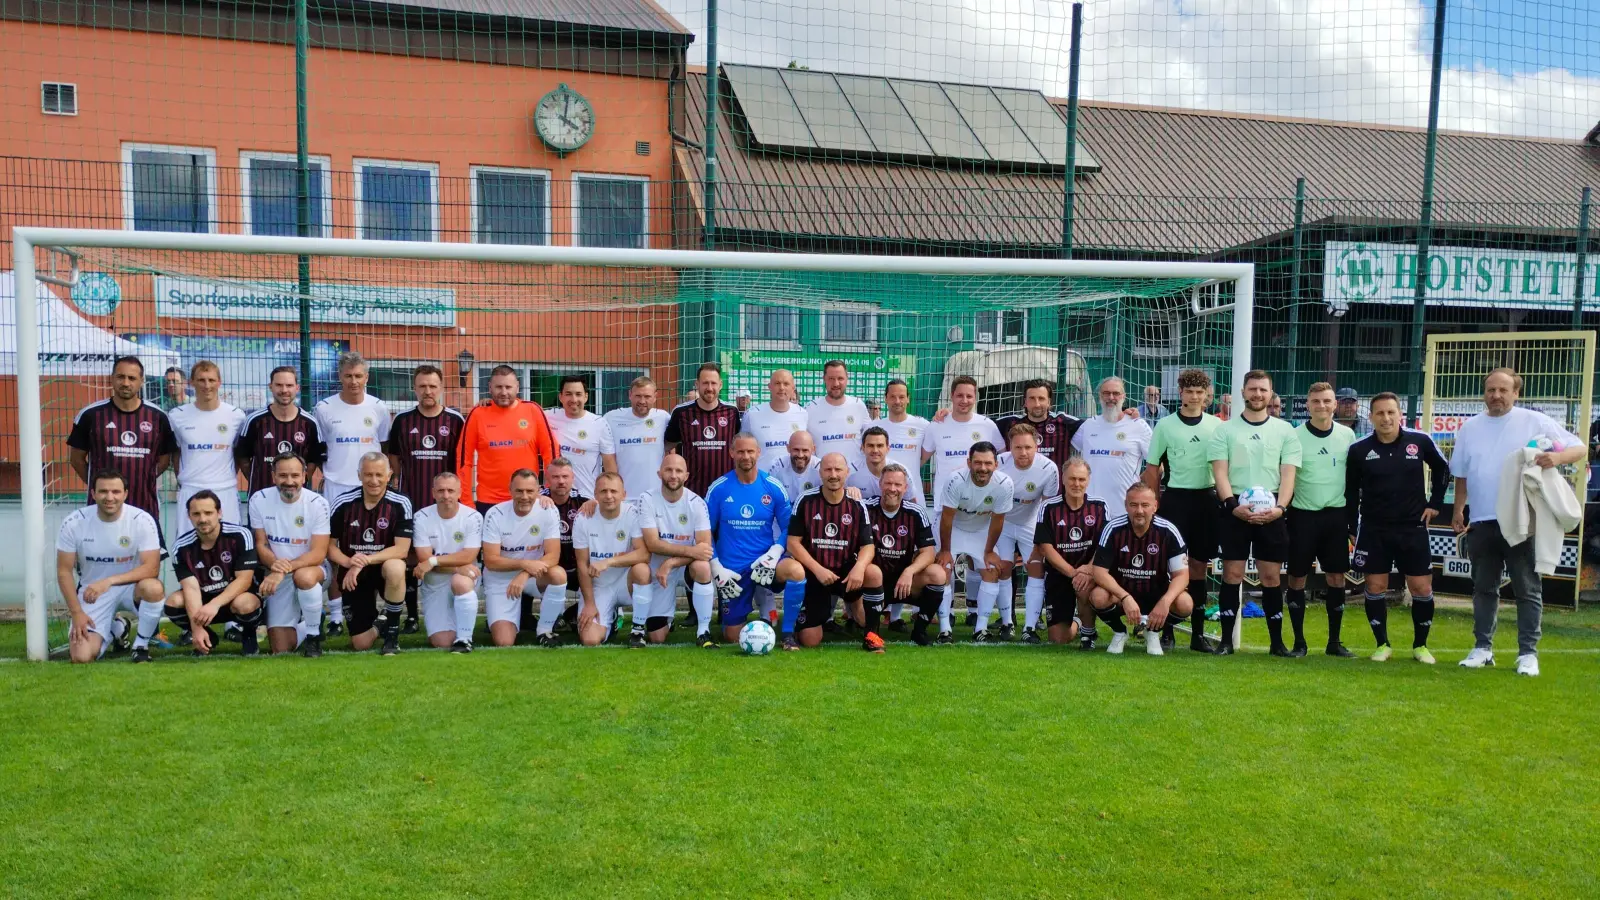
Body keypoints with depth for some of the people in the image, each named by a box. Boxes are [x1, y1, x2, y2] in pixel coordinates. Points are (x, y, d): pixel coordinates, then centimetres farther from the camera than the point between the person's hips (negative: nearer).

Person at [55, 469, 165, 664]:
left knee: (153, 588, -37)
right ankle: (115, 630, 23)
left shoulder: (142, 520, -17)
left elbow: (152, 568, -21)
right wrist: (76, 613, -12)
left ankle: (141, 645, -9)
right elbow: (64, 571, -6)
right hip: (91, 592, 1)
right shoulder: (73, 523, -13)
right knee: (81, 657, -14)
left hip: (131, 586, -1)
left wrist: (109, 581, -33)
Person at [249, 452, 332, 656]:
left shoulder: (317, 503, -18)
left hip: (311, 567, -2)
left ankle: (313, 635, -15)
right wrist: (274, 564, -28)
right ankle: (301, 623, 34)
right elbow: (260, 544, -5)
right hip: (276, 576, 3)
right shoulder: (259, 500, -10)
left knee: (304, 577, -41)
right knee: (281, 650, -2)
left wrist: (284, 570, -36)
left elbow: (318, 554, -21)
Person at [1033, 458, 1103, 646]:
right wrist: (1073, 572, -21)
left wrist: (1090, 569, -25)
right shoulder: (1049, 508, -6)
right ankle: (1076, 622, 36)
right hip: (1058, 575, 0)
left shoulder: (1099, 506, -2)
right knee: (1059, 639, -3)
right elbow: (1046, 548, -10)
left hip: (1088, 572, 0)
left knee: (1084, 587, -38)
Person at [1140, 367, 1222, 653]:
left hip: (1207, 498, 2)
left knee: (1199, 565, 7)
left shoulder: (1217, 425, 6)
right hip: (1175, 498, -2)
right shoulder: (1165, 426, 2)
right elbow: (1152, 468, 5)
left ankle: (1198, 631, 13)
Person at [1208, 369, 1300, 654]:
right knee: (1232, 574, 0)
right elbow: (1220, 472, -1)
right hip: (1235, 508, -1)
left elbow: (1288, 474, 4)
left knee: (1272, 576, 4)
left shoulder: (1285, 430, 9)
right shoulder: (1225, 429, 6)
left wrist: (1279, 507, -11)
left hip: (1272, 510, 1)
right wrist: (1233, 505, -14)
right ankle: (1226, 639, 6)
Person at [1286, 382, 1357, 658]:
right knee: (1298, 578, 1)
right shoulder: (1294, 436, -5)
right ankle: (1299, 641, 11)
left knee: (1336, 577, 6)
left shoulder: (1347, 435, 4)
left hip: (1336, 514, 3)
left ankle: (1334, 641, 17)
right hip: (1302, 515, -3)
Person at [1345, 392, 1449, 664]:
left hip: (1413, 528, 0)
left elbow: (1442, 468, 14)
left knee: (1422, 588, 2)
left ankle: (1420, 645, 20)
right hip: (1373, 530, 0)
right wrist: (1353, 527, 3)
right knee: (1375, 587, 2)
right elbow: (1351, 491, 5)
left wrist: (1435, 503, 9)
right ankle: (1382, 645, 16)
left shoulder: (1420, 442, -5)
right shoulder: (1359, 449, -6)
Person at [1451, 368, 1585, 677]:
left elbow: (1579, 448, -3)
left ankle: (1528, 652, 9)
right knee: (1484, 588, 11)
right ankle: (1483, 648, 20)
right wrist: (1458, 510, 15)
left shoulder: (1535, 421, -2)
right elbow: (1461, 474, 17)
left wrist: (1557, 457, -24)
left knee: (1527, 589, 2)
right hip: (1481, 521, 4)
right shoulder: (1470, 427, 10)